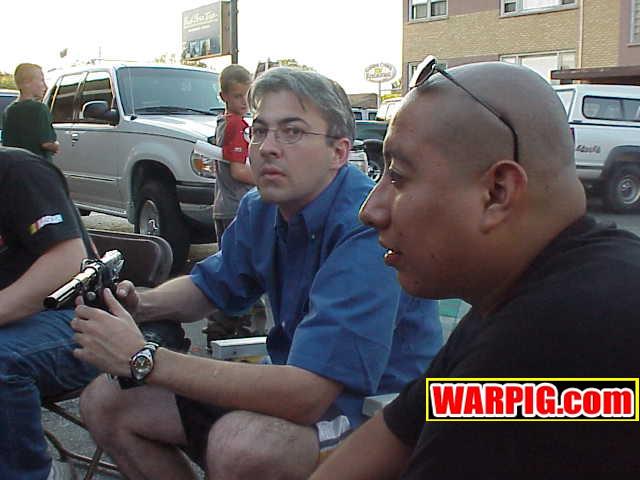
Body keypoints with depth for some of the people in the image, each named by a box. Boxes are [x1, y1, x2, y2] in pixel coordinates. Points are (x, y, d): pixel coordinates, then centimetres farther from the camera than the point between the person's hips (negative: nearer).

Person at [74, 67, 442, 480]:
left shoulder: (368, 228, -27)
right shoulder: (260, 210, -1)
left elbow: (304, 397, -33)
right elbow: (210, 286, 18)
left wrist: (143, 359, -30)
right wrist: (138, 304, -6)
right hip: (295, 385, 8)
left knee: (238, 442, -38)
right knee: (105, 402, 3)